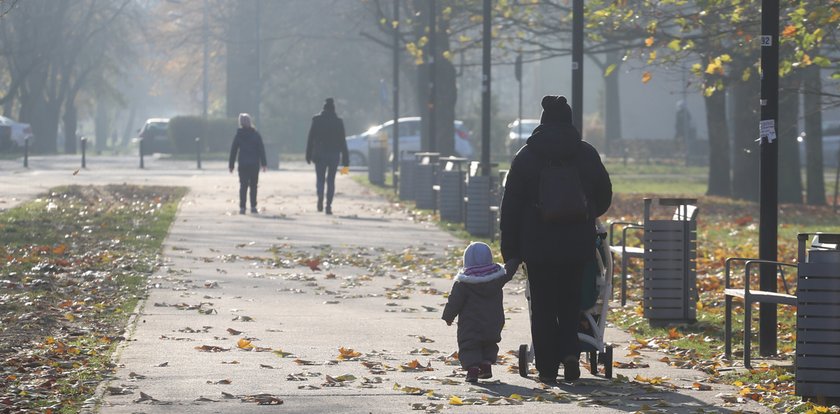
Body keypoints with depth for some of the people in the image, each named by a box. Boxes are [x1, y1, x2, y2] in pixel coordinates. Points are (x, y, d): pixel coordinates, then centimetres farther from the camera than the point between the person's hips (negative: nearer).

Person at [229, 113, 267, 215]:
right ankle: (253, 207, 3)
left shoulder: (238, 135, 0)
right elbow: (261, 150, -2)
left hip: (243, 164, 0)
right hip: (255, 164, 0)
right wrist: (263, 163, 1)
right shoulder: (256, 135, -1)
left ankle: (242, 207, -6)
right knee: (253, 186, 7)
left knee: (243, 186, 2)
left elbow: (233, 150, 2)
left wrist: (231, 164, 8)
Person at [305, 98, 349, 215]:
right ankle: (329, 205, 1)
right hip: (334, 155, 1)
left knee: (320, 178, 8)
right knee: (331, 180, 7)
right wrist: (345, 160, 4)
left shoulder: (317, 120, -2)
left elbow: (310, 139, -2)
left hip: (319, 154, -1)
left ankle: (320, 196, -21)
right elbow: (342, 142, 1)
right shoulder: (339, 122, 0)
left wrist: (309, 155, 4)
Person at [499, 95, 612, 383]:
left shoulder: (526, 157, -1)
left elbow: (511, 207, -2)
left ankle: (547, 367, 5)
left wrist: (511, 251, 3)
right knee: (570, 301, 14)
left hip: (538, 245, -1)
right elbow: (604, 196, 13)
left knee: (543, 306, 6)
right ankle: (570, 351, -7)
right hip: (578, 245, 1)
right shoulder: (587, 154, 2)